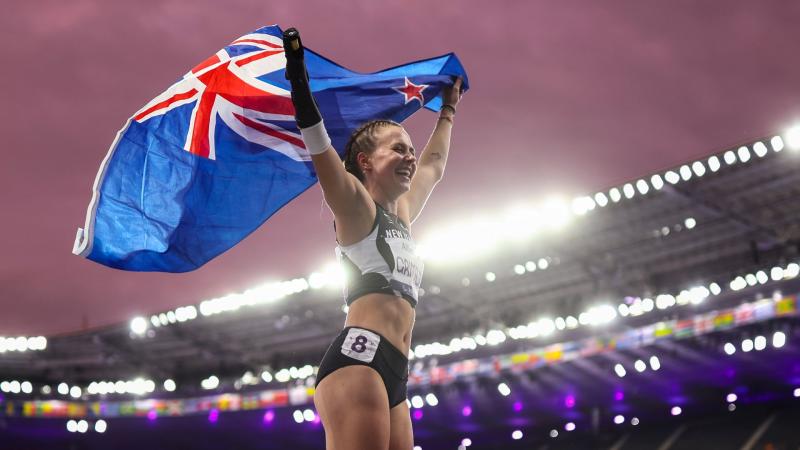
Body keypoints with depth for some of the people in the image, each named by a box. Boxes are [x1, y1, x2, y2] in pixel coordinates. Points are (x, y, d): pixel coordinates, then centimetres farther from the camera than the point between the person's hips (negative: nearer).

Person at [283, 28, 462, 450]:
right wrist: (298, 78, -18)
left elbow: (435, 163, 45)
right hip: (359, 357, -9)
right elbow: (319, 147, -9)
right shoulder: (356, 206, 7)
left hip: (393, 373, 9)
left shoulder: (400, 214, 28)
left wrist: (448, 109, 56)